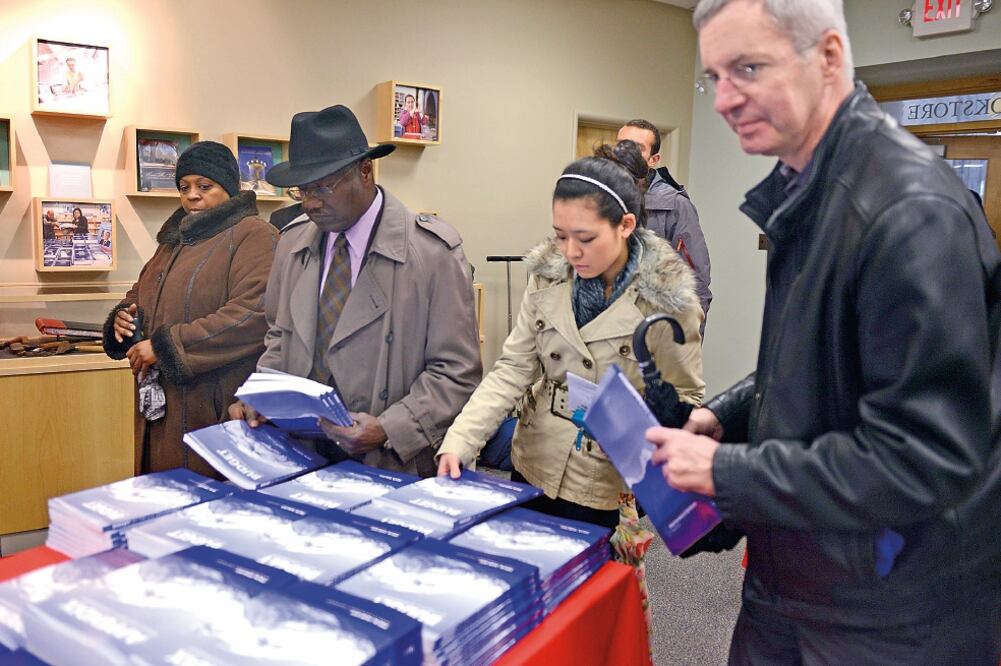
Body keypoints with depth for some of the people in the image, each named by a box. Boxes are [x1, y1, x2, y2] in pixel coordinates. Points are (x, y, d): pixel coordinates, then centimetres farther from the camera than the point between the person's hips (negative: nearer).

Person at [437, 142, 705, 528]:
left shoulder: (666, 297, -15)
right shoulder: (548, 276, -6)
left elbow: (685, 396, -5)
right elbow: (512, 369, -6)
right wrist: (458, 442, -17)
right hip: (533, 471, 4)